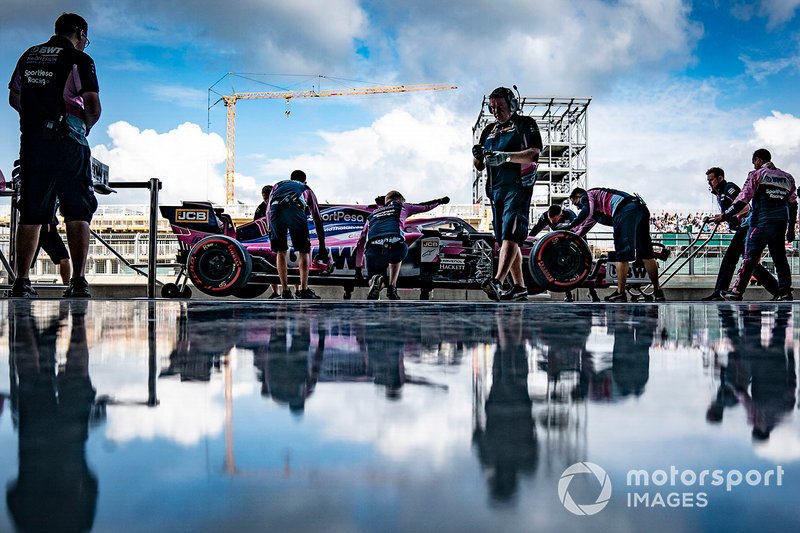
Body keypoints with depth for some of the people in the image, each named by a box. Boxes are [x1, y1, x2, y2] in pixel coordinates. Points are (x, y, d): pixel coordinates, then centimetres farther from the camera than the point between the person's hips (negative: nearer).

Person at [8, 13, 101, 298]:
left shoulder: (29, 56, 16)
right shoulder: (79, 59, -1)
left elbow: (14, 98, 21)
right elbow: (93, 107, -9)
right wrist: (86, 126, 10)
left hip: (32, 140, 5)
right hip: (67, 141, -5)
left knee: (30, 214, 7)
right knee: (78, 213, -1)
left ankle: (21, 282, 3)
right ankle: (78, 281, -8)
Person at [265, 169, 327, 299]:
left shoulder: (278, 185, 41)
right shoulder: (307, 189, 38)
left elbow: (268, 210, 29)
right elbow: (317, 219, 36)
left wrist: (270, 231, 35)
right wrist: (322, 247, 39)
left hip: (276, 210, 2)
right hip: (295, 210, -2)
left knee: (280, 252, 16)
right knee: (304, 251, 13)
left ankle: (285, 291, 13)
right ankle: (303, 290, 6)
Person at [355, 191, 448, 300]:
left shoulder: (372, 214, 36)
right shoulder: (401, 207, 30)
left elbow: (361, 242, 35)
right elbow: (425, 206, 43)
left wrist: (358, 267, 39)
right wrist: (440, 201, 63)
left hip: (372, 249, 2)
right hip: (394, 244, -2)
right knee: (396, 255, 37)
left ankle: (375, 281, -18)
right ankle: (392, 288, 21)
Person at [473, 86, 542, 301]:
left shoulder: (525, 124, 3)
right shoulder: (489, 130, 22)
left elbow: (533, 154, -12)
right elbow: (479, 166, 20)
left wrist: (506, 156, -25)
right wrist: (477, 155, -4)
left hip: (517, 187, -8)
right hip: (496, 189, 8)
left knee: (510, 235, -20)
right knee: (506, 239, 8)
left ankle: (497, 282, -34)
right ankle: (519, 287, 14)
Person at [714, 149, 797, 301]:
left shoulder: (756, 175, 0)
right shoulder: (788, 178, 16)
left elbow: (742, 200, -7)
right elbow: (793, 205, 17)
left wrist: (725, 216, -1)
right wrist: (791, 229, 23)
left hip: (761, 224, -5)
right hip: (781, 225, 5)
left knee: (750, 257, -4)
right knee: (780, 258, 10)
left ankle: (737, 291, -3)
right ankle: (785, 293, 8)